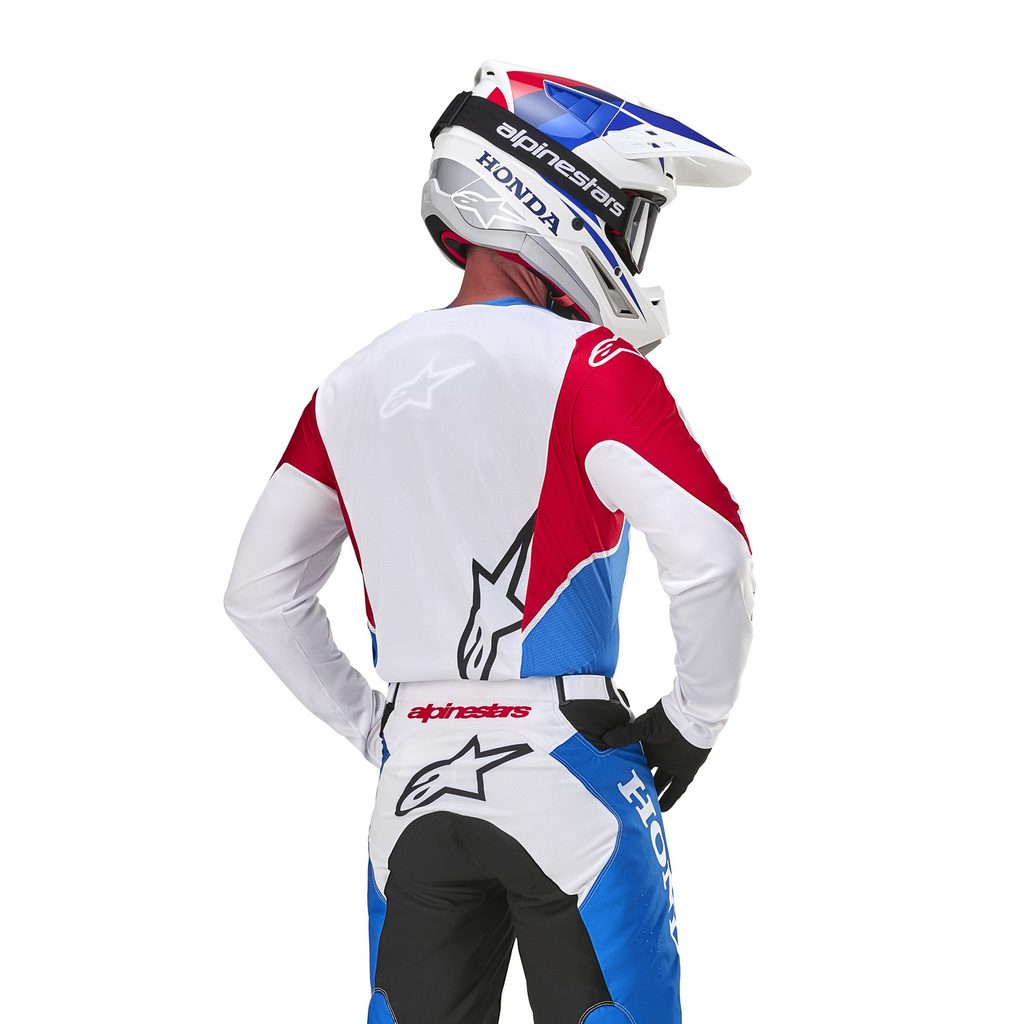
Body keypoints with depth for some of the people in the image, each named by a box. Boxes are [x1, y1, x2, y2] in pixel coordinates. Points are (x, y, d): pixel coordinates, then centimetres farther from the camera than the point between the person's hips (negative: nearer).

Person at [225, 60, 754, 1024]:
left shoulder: (356, 384, 9)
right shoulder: (587, 364, -9)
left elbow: (261, 594, 14)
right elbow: (711, 555, -18)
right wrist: (693, 720, -4)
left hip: (415, 786, 5)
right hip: (571, 775, -5)